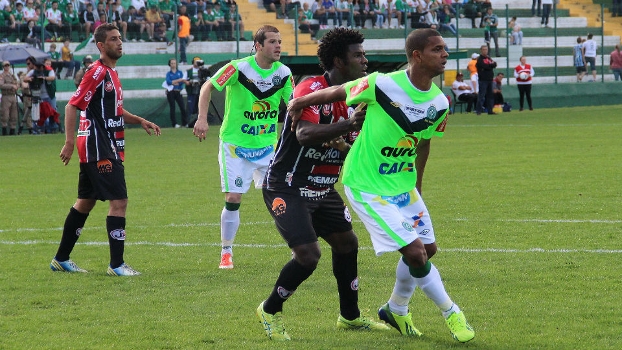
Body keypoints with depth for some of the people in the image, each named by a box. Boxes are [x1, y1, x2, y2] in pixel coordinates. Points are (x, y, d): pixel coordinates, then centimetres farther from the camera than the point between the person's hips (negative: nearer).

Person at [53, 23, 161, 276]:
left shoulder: (111, 73, 16)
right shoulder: (97, 72, -14)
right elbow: (72, 106, -17)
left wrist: (139, 121, 15)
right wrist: (69, 142, -21)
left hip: (107, 148, 11)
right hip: (100, 149, -11)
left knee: (86, 201, 16)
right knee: (119, 201, -12)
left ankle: (61, 259, 24)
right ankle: (116, 265, -9)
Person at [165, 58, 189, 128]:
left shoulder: (180, 72, 10)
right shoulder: (168, 73, 7)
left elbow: (182, 82, -2)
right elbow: (168, 82, -11)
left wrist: (173, 82, -11)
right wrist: (179, 80, -14)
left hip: (178, 92, 1)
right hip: (170, 92, -1)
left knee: (183, 107, -7)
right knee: (172, 108, 0)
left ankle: (185, 123, -5)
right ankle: (174, 124, 3)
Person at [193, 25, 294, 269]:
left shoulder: (284, 73, -4)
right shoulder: (238, 68, -16)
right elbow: (208, 87, -6)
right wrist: (202, 118, -17)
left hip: (268, 145, 3)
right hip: (236, 145, -3)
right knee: (233, 199, -5)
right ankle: (226, 252, 12)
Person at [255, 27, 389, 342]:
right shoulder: (310, 89, -22)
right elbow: (304, 134, -38)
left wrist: (344, 146, -13)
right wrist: (349, 125, -46)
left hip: (322, 189, 9)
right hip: (286, 188, -9)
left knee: (346, 242, 13)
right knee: (308, 254, -17)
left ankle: (350, 316, 30)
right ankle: (270, 312, 6)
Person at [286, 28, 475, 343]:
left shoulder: (440, 103, -6)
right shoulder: (383, 85, -25)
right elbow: (338, 92, -9)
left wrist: (417, 185, 19)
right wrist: (298, 103, 4)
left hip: (403, 184, 7)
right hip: (367, 185, -7)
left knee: (427, 248, 12)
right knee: (414, 251, -12)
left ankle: (396, 310, 35)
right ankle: (451, 313, 8)